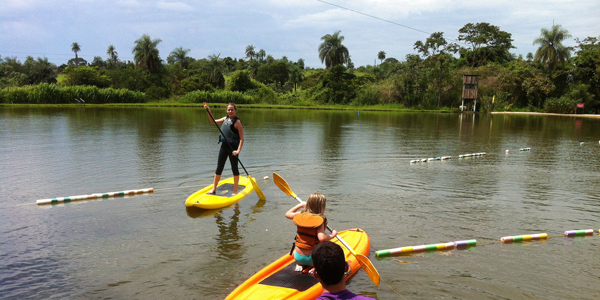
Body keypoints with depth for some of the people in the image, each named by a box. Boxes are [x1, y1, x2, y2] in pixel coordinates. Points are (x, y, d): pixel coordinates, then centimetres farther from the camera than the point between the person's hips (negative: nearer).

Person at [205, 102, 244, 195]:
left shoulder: (237, 122, -11)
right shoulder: (225, 119, 9)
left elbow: (242, 138, -14)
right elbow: (213, 121, 25)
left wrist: (238, 150, -25)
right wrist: (209, 110, 14)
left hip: (233, 148, -6)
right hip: (224, 146, 6)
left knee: (234, 169, 4)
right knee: (219, 168, 9)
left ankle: (235, 191, 15)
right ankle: (214, 189, 18)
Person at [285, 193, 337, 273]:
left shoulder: (301, 215, -1)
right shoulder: (319, 220, -17)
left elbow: (287, 214, 19)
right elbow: (321, 238, -30)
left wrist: (300, 205, 26)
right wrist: (332, 235, -13)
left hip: (297, 257, 5)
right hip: (311, 259, -5)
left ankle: (299, 265, 17)